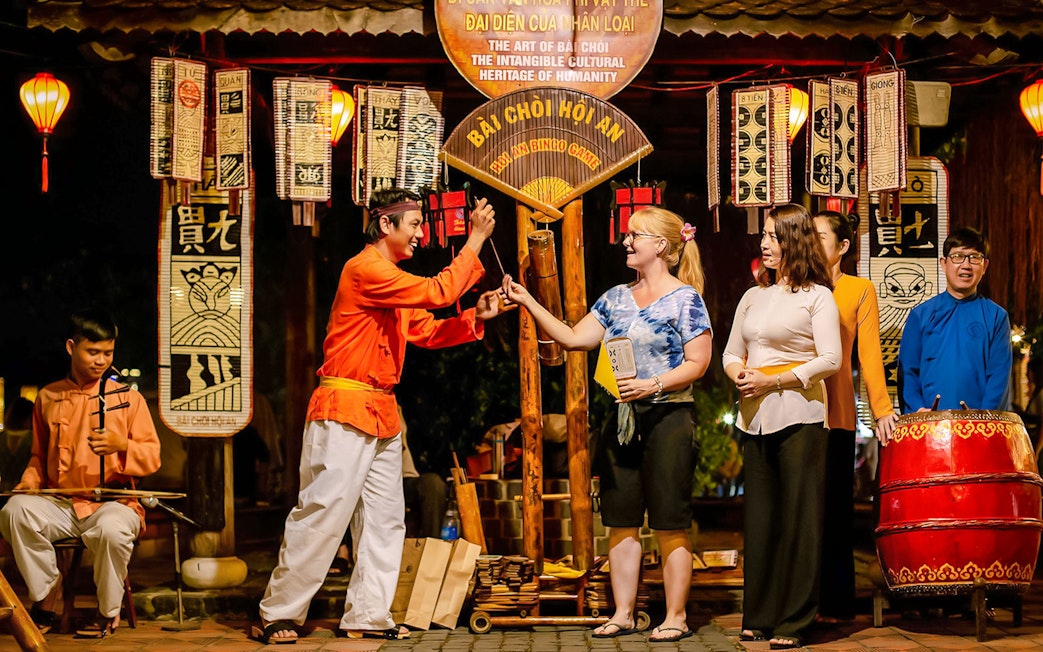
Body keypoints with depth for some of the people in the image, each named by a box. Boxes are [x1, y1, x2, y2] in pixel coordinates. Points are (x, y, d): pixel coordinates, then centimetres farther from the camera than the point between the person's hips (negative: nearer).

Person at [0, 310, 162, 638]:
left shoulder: (128, 397, 5)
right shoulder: (49, 398, 13)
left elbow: (152, 458, 2)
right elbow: (39, 456, 24)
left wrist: (122, 446, -18)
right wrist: (29, 483, 3)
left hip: (114, 502, -3)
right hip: (60, 503, 3)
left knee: (112, 529, -38)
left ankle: (108, 612, -11)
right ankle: (44, 600, -11)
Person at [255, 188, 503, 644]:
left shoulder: (395, 283, 20)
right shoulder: (365, 269, -12)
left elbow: (427, 331, 20)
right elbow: (437, 293, -17)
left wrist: (475, 317, 5)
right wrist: (475, 240, -12)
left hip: (381, 414, 10)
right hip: (345, 409, -10)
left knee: (385, 519, 8)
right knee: (323, 514, -10)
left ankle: (367, 616, 12)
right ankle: (278, 615, -3)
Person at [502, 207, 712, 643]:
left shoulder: (685, 299, -4)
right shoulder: (616, 298, 14)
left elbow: (697, 363, -9)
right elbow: (574, 338, 11)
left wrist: (653, 385, -21)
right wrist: (528, 303, 7)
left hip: (667, 418, -6)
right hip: (620, 421, 6)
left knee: (670, 524, -3)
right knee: (621, 522, 7)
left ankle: (675, 617, 3)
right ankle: (623, 614, 14)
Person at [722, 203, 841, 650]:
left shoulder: (817, 296, -1)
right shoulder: (753, 296, 17)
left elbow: (830, 360, -10)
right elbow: (731, 353, 21)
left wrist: (774, 380, -15)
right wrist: (738, 373, -2)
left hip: (799, 414, -6)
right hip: (755, 418, 6)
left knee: (798, 517, -4)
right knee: (759, 515, 7)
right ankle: (759, 616, 13)